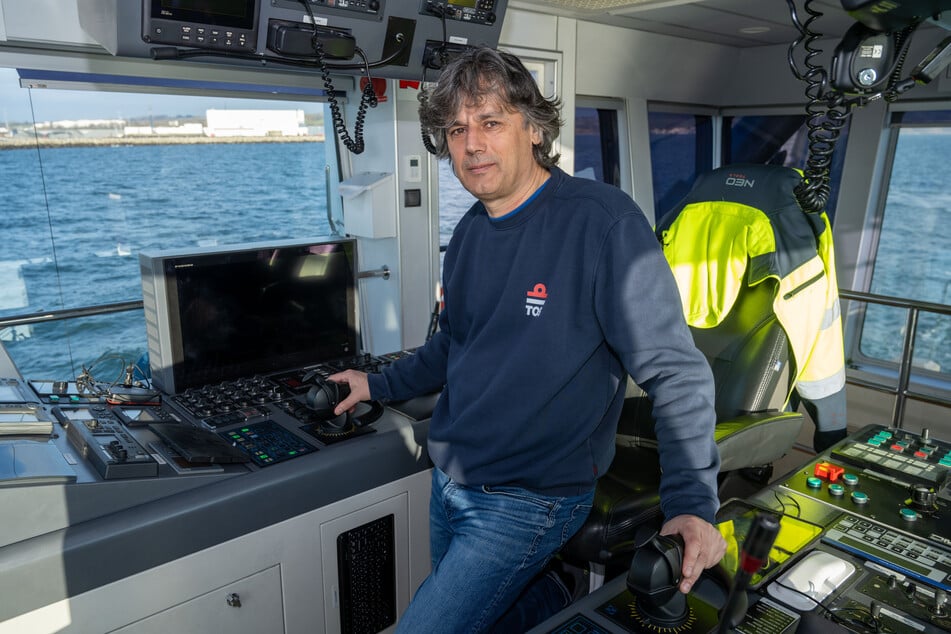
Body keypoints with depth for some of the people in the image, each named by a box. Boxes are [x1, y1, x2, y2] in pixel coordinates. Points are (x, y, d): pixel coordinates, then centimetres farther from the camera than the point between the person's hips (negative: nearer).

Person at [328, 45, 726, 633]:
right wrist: (378, 384, 18)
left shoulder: (603, 222, -21)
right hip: (450, 482, 7)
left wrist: (692, 503, -24)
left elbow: (677, 373, -20)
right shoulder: (470, 234, 2)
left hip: (528, 502, -7)